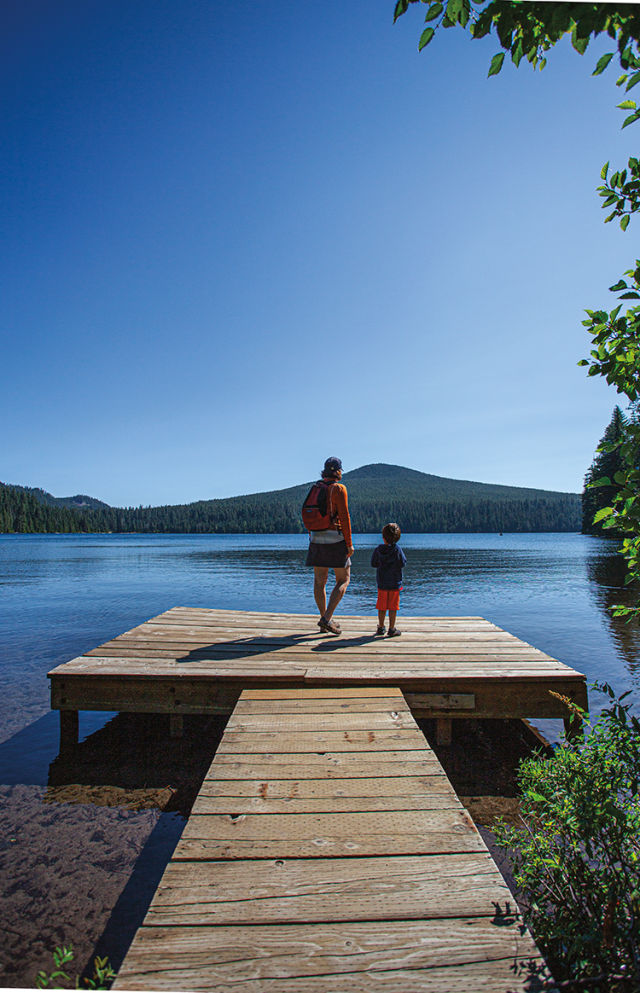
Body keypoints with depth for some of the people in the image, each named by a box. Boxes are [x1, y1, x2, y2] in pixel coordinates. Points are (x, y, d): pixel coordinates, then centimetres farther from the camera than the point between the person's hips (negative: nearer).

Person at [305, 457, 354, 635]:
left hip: (317, 539, 6)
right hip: (335, 540, -6)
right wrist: (349, 544, -10)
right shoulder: (339, 488, -7)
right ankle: (326, 618, -9)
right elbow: (344, 517, -13)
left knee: (319, 581, 9)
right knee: (343, 580, 3)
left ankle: (324, 621, 15)